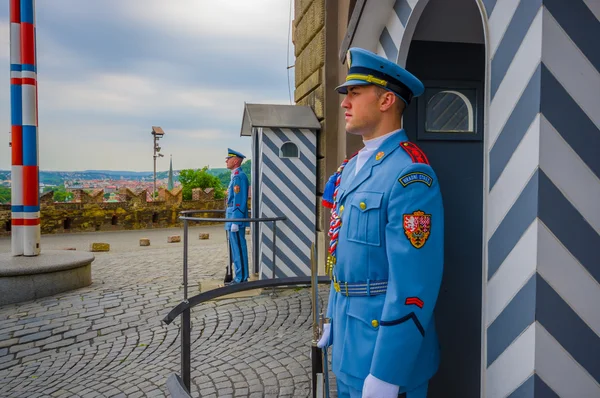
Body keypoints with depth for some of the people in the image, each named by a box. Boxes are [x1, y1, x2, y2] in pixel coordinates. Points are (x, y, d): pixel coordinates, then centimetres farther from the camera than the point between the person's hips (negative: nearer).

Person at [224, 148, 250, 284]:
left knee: (239, 249, -5)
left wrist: (235, 222, -22)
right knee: (236, 248, 13)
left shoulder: (239, 176, -15)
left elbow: (239, 201, -20)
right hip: (233, 218, 10)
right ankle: (240, 277, 20)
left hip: (236, 218, -10)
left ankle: (241, 279, 2)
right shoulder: (235, 176, 17)